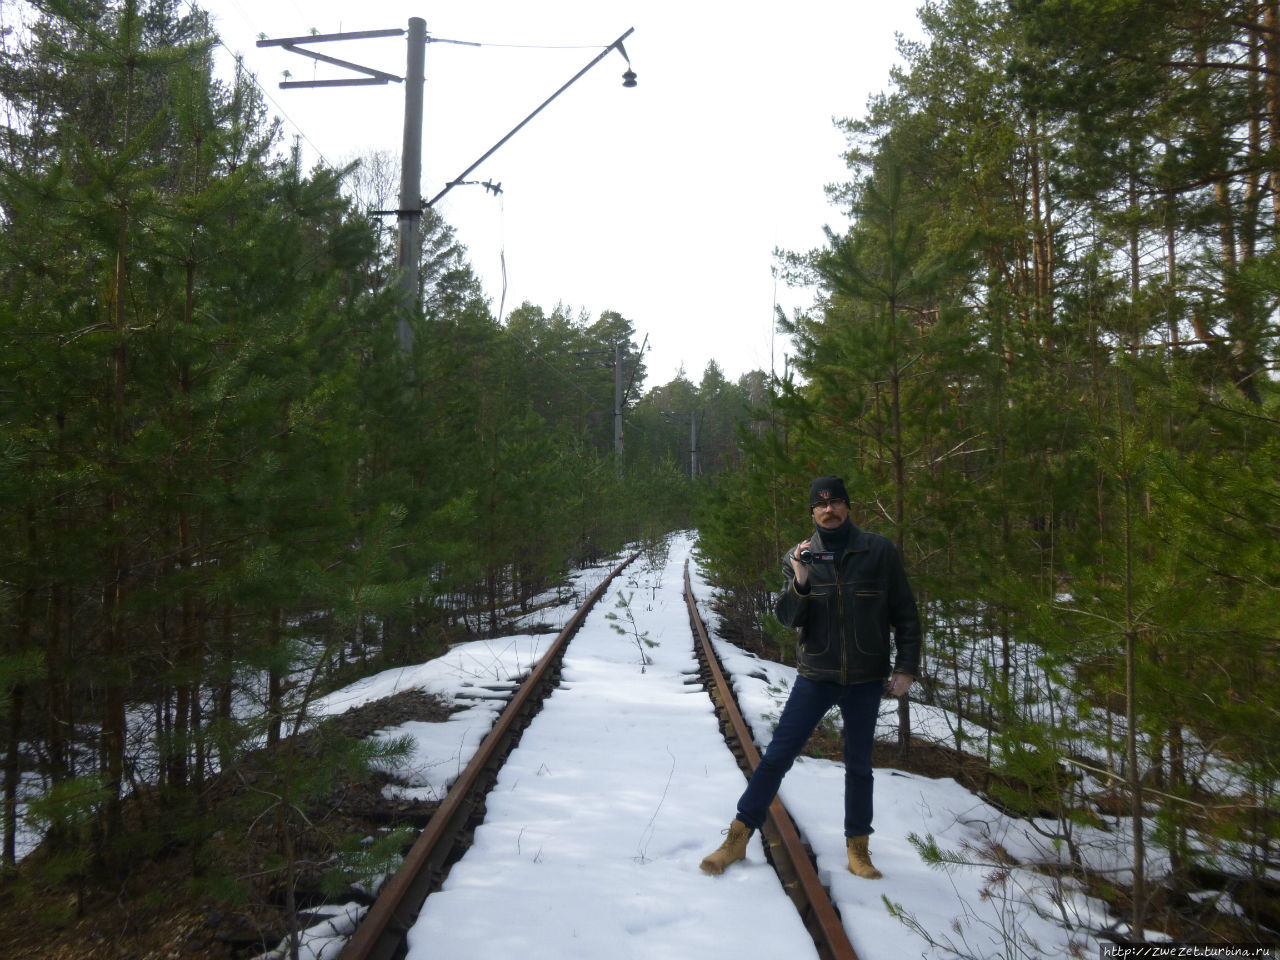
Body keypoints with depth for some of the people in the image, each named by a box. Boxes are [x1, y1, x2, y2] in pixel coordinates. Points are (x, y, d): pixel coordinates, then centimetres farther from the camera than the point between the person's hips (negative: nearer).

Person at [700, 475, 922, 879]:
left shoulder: (880, 551, -4)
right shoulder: (800, 557, -1)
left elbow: (905, 614, 1)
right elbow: (788, 617, -6)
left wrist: (906, 667, -3)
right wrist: (800, 583, -24)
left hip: (866, 680, 0)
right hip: (815, 676, 0)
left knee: (858, 766, 13)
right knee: (777, 755, 0)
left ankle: (858, 849, 30)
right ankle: (738, 838, 11)